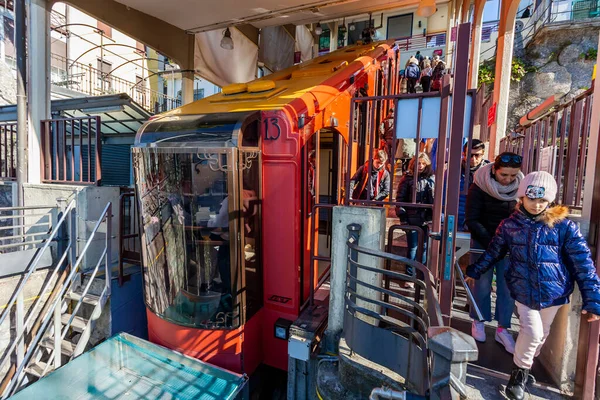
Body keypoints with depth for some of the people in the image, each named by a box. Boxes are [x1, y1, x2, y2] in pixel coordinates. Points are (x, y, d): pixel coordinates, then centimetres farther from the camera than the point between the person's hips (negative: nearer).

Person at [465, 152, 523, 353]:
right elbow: (471, 220, -12)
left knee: (507, 287, 5)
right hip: (483, 242, -3)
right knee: (483, 284, 6)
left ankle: (503, 329, 21)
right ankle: (478, 322, 27)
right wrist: (490, 242, -17)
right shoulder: (479, 187, -13)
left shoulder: (521, 187, -4)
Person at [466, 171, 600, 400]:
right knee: (532, 332, -10)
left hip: (553, 292, 1)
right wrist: (474, 272, 14)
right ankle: (520, 372, 16)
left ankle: (526, 365, 44)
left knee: (541, 335, 17)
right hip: (524, 291, -1)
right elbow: (493, 253, 8)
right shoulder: (510, 225, -5)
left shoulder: (564, 225, -8)